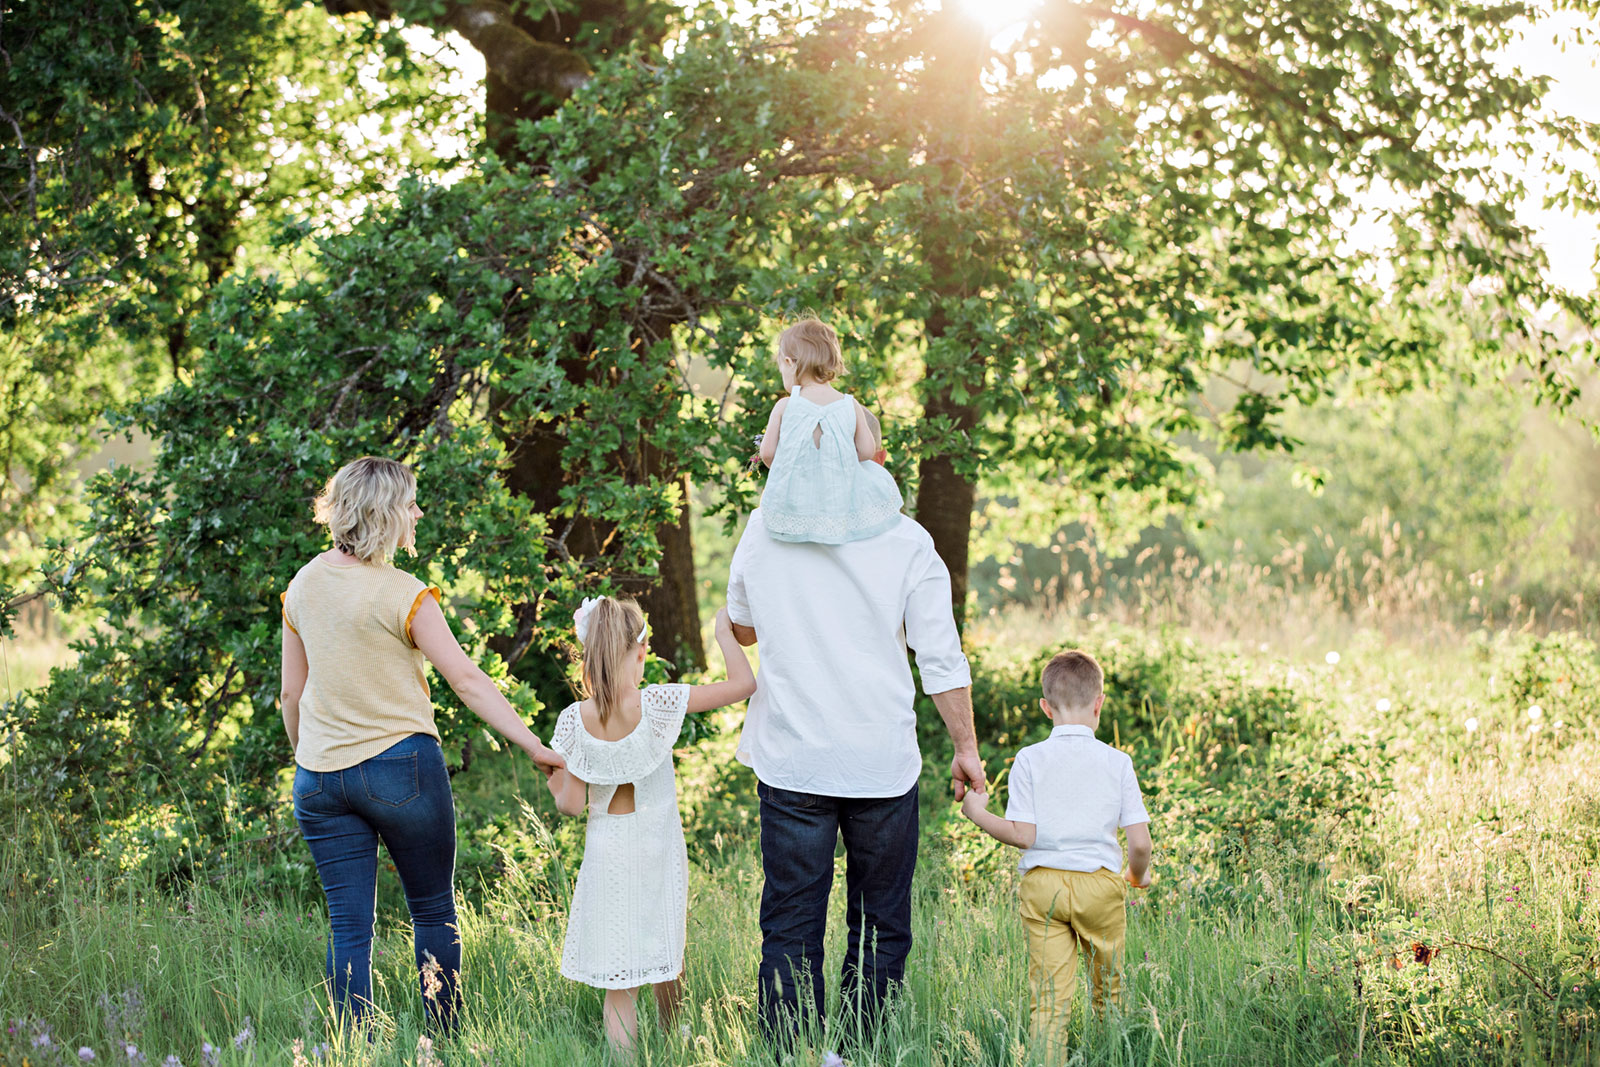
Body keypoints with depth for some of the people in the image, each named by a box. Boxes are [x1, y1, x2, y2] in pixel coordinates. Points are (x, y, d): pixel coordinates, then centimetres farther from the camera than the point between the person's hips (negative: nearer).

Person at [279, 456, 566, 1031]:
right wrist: (536, 747, -14)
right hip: (400, 766, -5)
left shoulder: (303, 585, 4)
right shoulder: (403, 595, -13)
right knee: (434, 911, 11)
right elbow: (467, 680, -15)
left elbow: (292, 693, 11)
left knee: (349, 927, 5)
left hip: (319, 774, 5)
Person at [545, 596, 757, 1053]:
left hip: (608, 853, -1)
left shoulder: (574, 720, -13)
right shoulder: (658, 704, -17)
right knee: (665, 967, 23)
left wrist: (555, 786, 12)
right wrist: (723, 631, -1)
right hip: (659, 852, 1)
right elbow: (743, 683, -15)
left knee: (618, 984, 5)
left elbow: (572, 805, -9)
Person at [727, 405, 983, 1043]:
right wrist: (966, 747, 5)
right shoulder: (906, 541, -4)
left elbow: (742, 628, 17)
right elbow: (942, 659, -4)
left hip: (791, 762, 1)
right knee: (880, 928, 10)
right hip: (882, 765, -1)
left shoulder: (765, 524, 2)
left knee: (790, 929, 5)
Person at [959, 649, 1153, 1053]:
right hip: (1100, 883, 0)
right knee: (1109, 989, 15)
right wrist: (1138, 875, 19)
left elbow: (1023, 835, -7)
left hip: (1042, 883, 0)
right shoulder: (1117, 762, 0)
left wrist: (978, 812, 8)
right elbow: (1139, 841, -2)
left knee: (1049, 994, -2)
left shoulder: (1029, 760, -2)